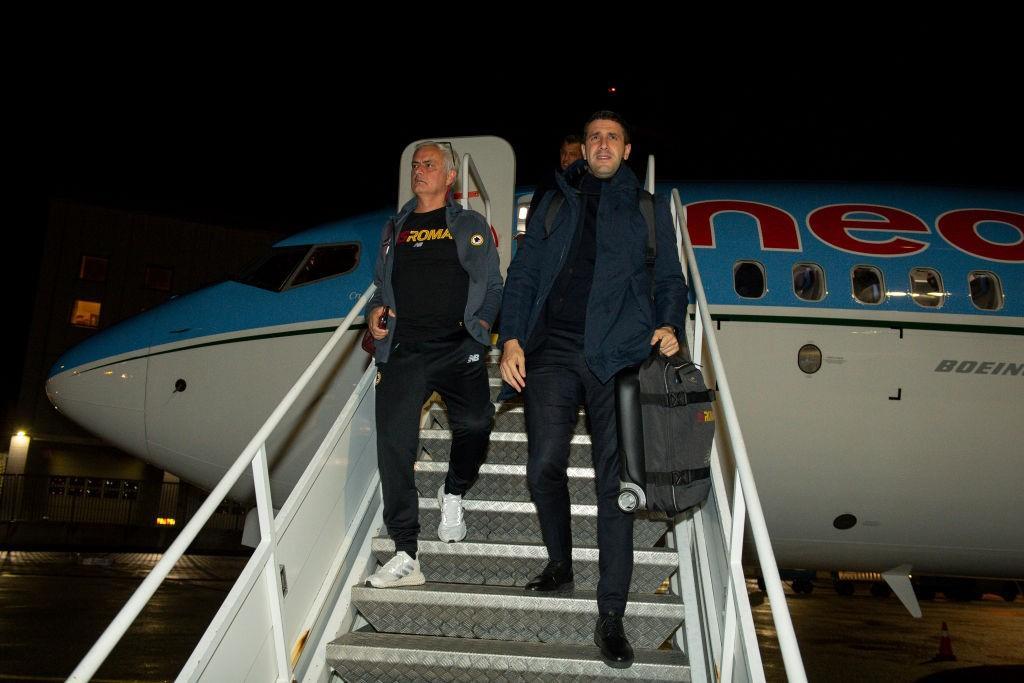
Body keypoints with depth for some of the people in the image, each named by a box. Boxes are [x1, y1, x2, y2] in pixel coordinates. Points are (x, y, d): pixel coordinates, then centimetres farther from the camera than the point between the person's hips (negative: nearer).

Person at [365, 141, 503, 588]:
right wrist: (376, 312, 8)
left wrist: (481, 323, -5)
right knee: (394, 443, -10)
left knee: (475, 424, -22)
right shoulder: (395, 229, 22)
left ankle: (453, 494, 13)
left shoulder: (470, 226, 14)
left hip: (458, 349, -2)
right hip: (403, 349, 2)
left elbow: (491, 286, 12)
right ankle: (405, 556, -4)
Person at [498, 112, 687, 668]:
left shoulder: (647, 208, 18)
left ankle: (611, 617, 3)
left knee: (614, 480, -4)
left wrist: (669, 325, -5)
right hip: (553, 350, 1)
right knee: (543, 467, -6)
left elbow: (670, 279, 16)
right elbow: (523, 272, 14)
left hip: (620, 354, -1)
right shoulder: (555, 202, 19)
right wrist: (511, 338, 0)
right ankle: (560, 563, 22)